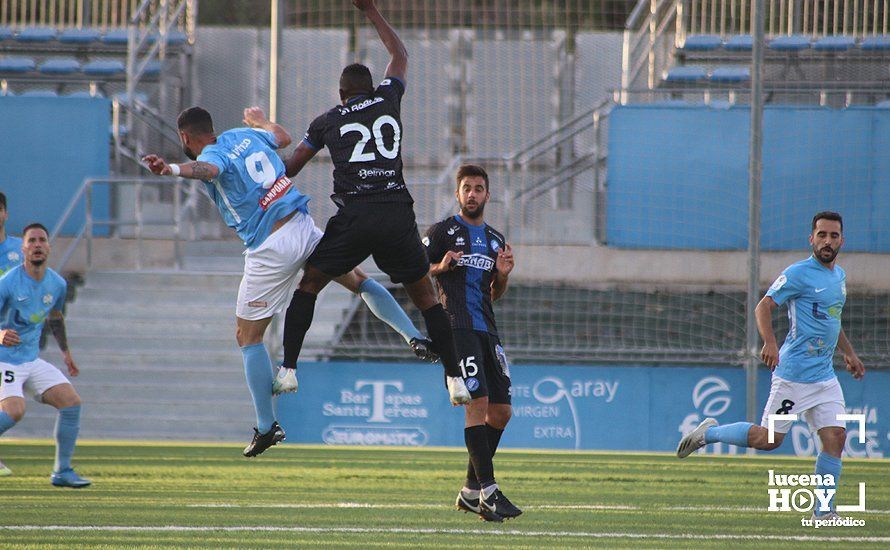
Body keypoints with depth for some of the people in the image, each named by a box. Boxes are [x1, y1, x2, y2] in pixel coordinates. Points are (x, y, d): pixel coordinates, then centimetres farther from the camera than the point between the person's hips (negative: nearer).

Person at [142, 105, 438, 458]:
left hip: (270, 251, -6)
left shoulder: (211, 156, -9)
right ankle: (414, 337, 15)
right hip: (304, 228, 6)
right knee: (359, 281, 27)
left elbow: (208, 169, -36)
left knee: (248, 337, 6)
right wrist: (261, 120, 54)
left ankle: (266, 426, 4)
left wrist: (173, 170, -56)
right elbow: (283, 138, 33)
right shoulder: (244, 135, 11)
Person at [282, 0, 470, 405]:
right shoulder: (388, 100, 15)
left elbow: (289, 169, 21)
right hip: (398, 215, 1)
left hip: (354, 216, -1)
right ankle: (454, 378, 5)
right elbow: (400, 55, 34)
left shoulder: (327, 122, 12)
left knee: (309, 284, 14)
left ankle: (288, 368, 5)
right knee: (425, 295, 12)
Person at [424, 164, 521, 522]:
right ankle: (488, 492, -22)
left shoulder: (495, 240, 21)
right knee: (478, 404, -18)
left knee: (501, 412, 6)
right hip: (457, 327, -7)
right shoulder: (442, 231, 2)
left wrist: (503, 275, 7)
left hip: (486, 331, 7)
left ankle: (471, 491, 18)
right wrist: (441, 267, -18)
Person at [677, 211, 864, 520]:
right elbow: (763, 307, -15)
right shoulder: (798, 274, -11)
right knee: (769, 439, -6)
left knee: (835, 436, -4)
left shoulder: (839, 275, 16)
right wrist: (769, 342, -30)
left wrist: (848, 353, 30)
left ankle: (823, 512, 1)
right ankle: (709, 433, 16)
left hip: (826, 377, 7)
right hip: (794, 374, -7)